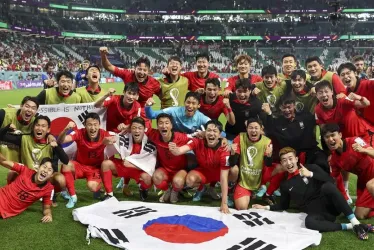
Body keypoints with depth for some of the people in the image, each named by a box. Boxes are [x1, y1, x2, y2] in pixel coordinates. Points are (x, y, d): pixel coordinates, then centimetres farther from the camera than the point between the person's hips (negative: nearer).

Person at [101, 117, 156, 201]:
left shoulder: (150, 143, -22)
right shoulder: (125, 138, -15)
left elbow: (150, 166, -23)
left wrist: (131, 162, -27)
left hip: (140, 169, -3)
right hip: (123, 166, 4)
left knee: (146, 177, -35)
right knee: (105, 163, -17)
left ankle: (143, 189, 6)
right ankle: (109, 194, -6)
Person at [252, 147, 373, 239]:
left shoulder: (310, 167, 6)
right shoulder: (285, 185, 14)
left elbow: (330, 181, -7)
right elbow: (284, 205, 24)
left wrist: (311, 174, -14)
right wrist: (266, 207, 17)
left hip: (330, 205, -1)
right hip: (318, 213, 1)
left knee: (327, 186, -35)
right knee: (309, 221, -38)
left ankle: (356, 224, -34)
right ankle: (350, 227, -27)